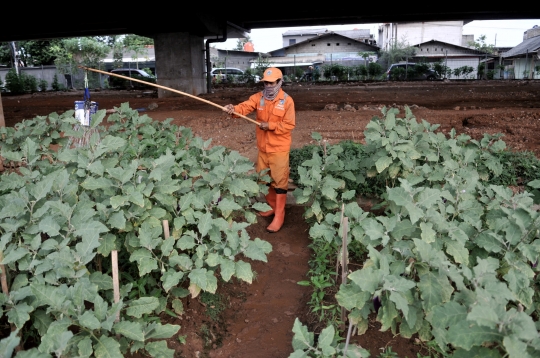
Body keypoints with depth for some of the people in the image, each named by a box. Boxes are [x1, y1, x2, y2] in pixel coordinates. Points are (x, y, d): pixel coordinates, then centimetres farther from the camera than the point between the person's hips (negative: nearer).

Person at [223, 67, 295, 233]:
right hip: (263, 147, 6)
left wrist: (270, 126, -21)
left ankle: (279, 216, 7)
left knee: (279, 181, -1)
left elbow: (289, 125, -12)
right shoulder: (258, 97, 2)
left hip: (279, 148, -6)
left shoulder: (287, 101, -11)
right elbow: (246, 106, -15)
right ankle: (272, 206, 37)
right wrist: (234, 109, -36)